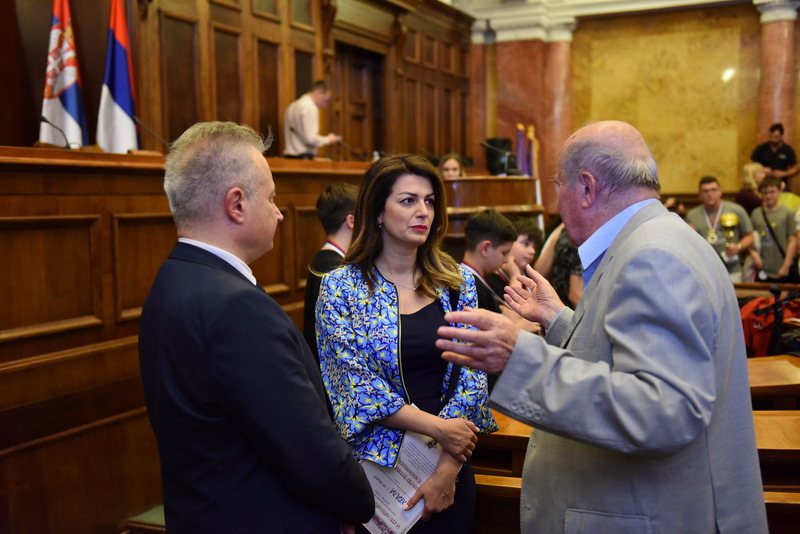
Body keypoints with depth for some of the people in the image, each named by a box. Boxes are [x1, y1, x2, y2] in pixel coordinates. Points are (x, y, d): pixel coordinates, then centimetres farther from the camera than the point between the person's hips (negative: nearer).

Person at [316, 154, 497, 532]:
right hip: (374, 462, -2)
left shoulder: (458, 282, 0)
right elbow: (356, 384, -12)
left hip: (450, 467, 3)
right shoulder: (340, 287, -7)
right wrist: (438, 428, -17)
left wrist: (447, 469, -12)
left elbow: (472, 376, -4)